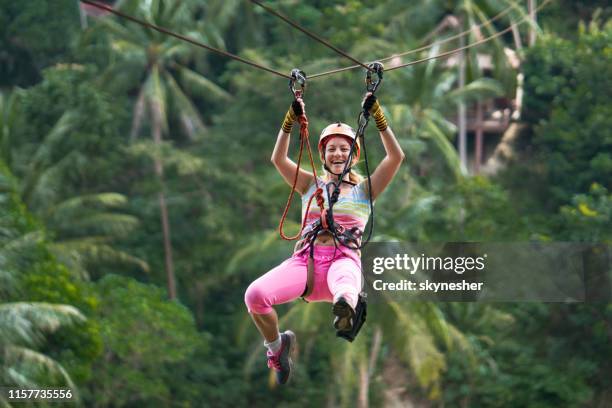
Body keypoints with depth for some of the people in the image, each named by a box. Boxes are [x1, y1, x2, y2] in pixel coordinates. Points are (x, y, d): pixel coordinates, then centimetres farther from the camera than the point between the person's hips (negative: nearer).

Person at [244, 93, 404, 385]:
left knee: (345, 281, -44)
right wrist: (290, 120, 2)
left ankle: (346, 304, -83)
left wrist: (377, 116, 2)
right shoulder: (311, 185, 26)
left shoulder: (364, 190, 21)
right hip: (305, 260, 2)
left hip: (344, 259, -2)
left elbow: (396, 156, 9)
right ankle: (275, 345, 1)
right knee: (255, 295, -27)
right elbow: (278, 159, 11)